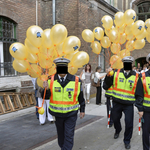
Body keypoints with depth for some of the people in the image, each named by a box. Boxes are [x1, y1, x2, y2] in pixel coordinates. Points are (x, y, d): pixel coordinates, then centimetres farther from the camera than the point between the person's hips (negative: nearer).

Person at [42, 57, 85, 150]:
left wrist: (82, 110, 7)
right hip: (57, 113, 2)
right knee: (61, 134, 20)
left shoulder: (76, 81, -10)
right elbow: (46, 97, -7)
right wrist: (46, 89, -28)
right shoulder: (51, 80, -7)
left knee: (69, 135, -2)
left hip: (71, 114, -2)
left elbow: (81, 97, 1)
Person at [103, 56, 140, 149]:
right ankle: (118, 130, 54)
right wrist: (108, 75, -16)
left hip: (129, 104, -1)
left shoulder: (136, 76, -4)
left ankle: (127, 140, 26)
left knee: (129, 123, 0)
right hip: (117, 103, 1)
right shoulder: (116, 73, -5)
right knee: (115, 119, 19)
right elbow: (106, 86, -4)